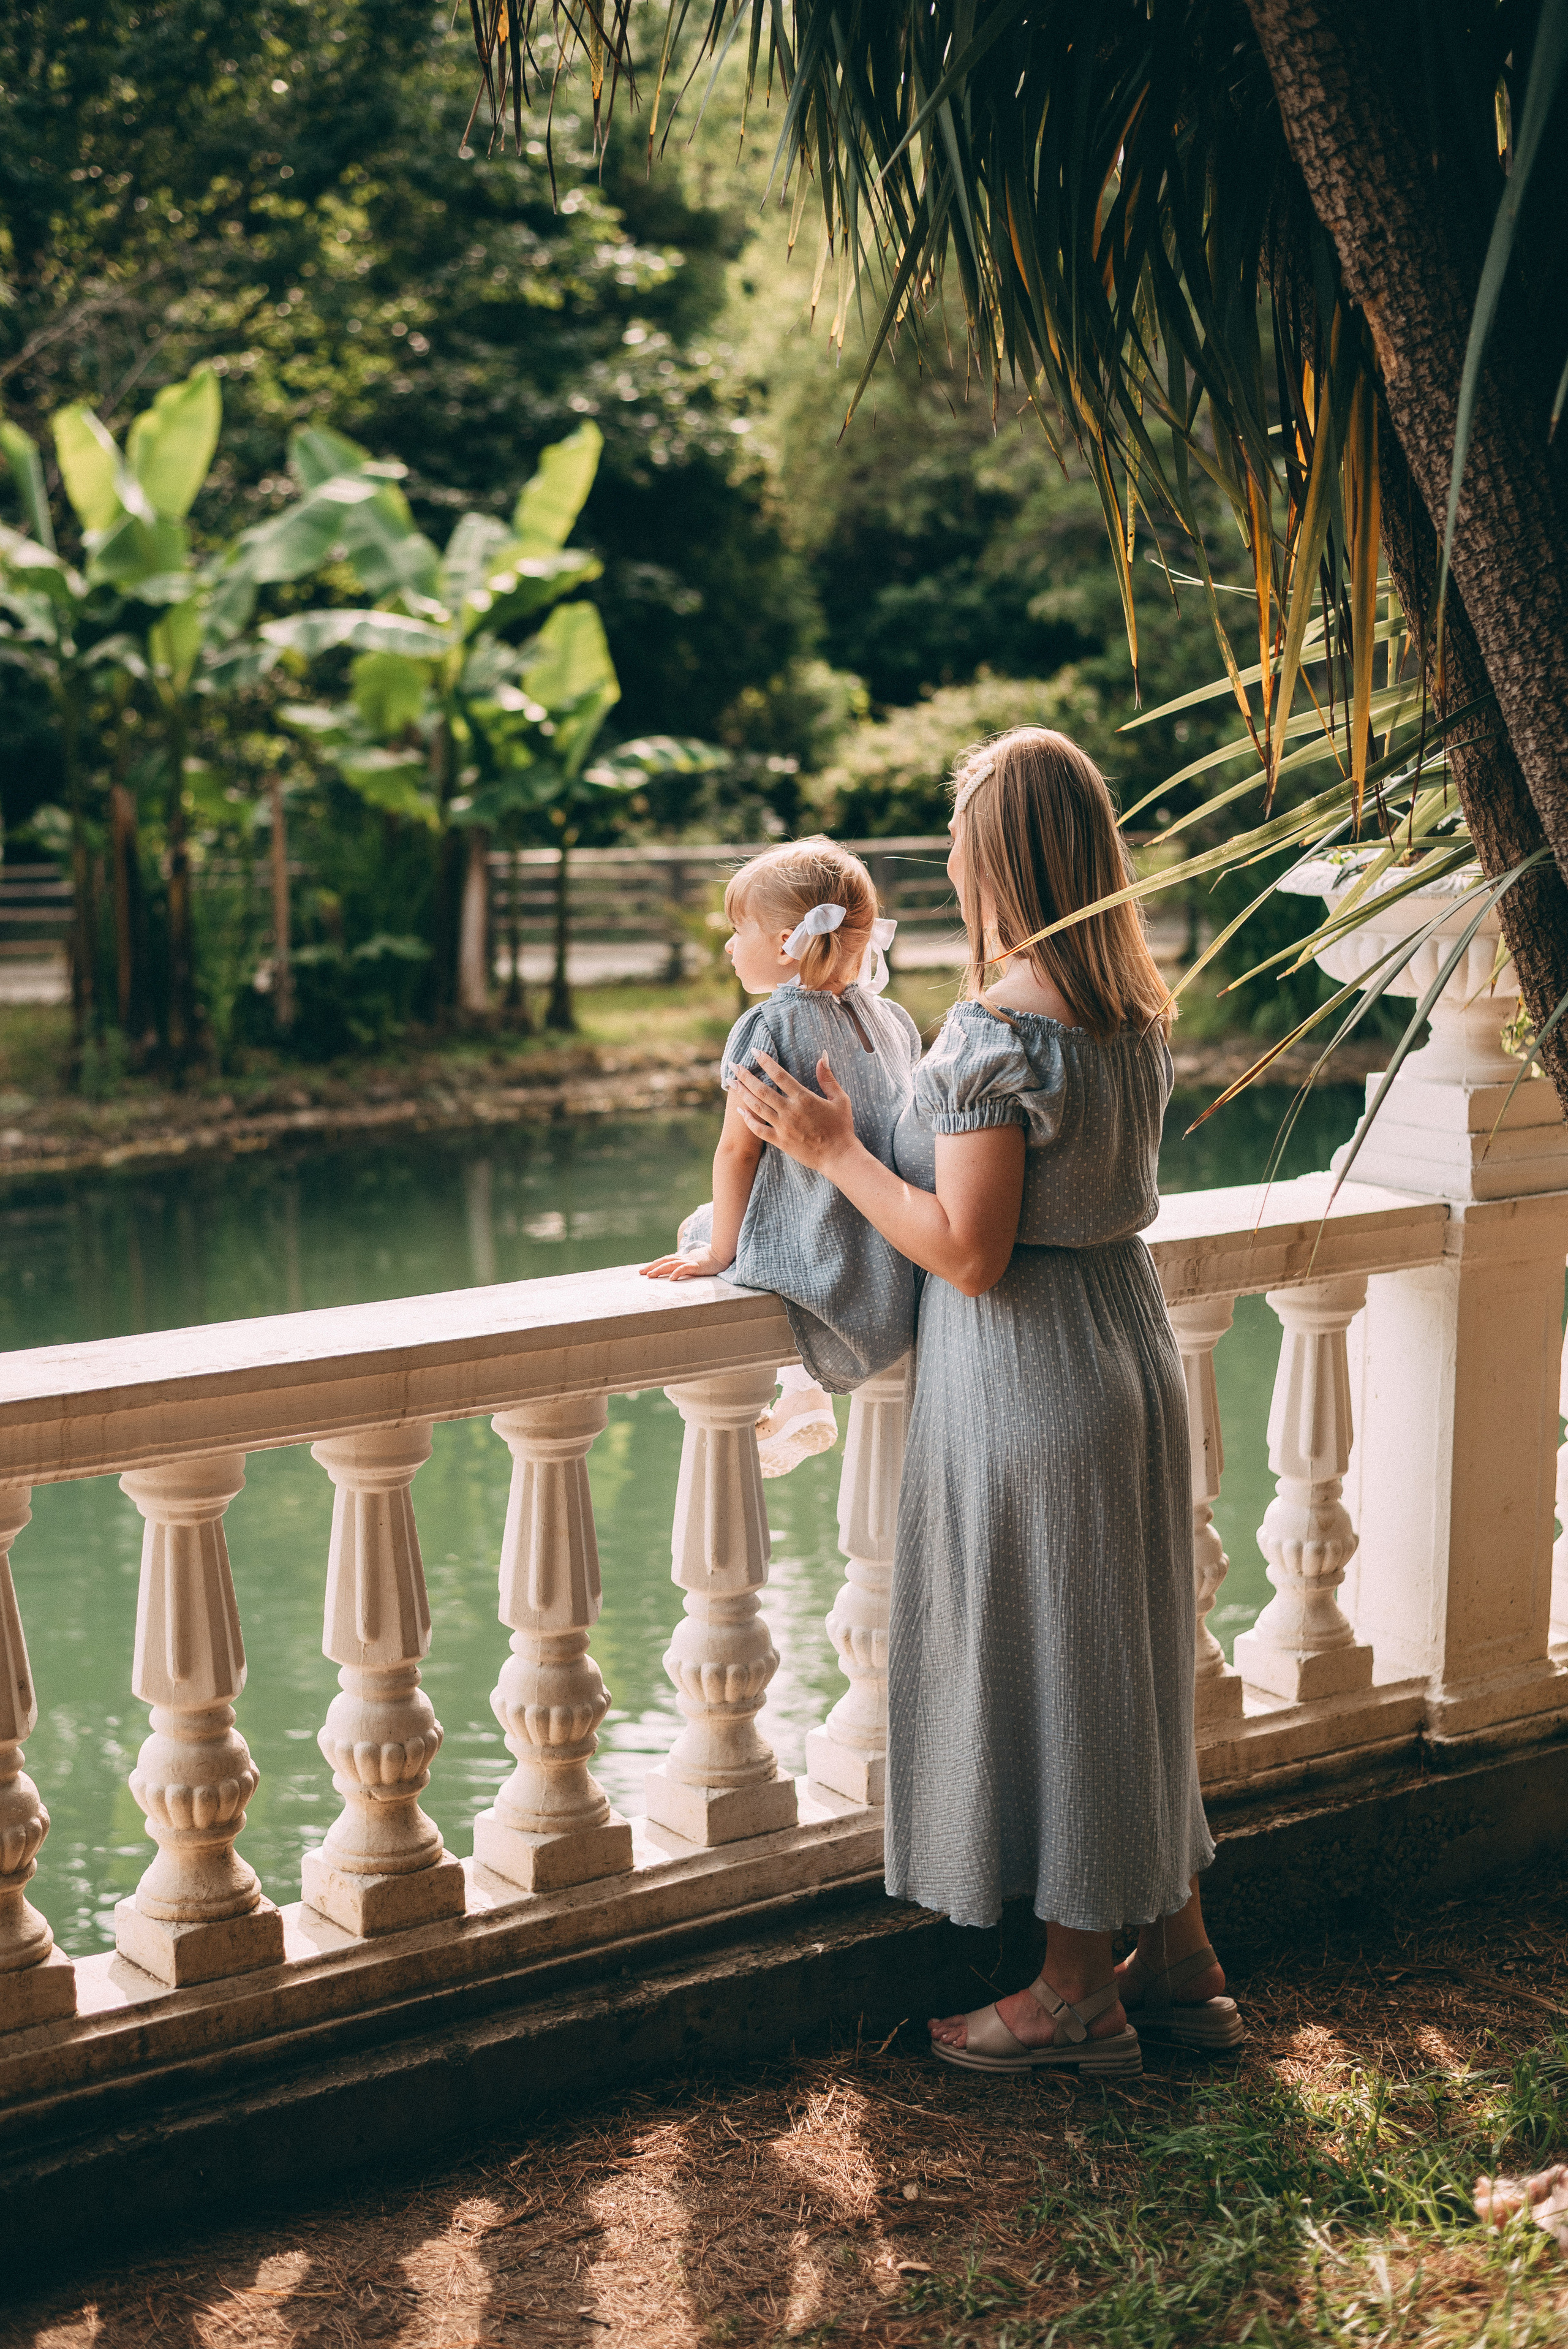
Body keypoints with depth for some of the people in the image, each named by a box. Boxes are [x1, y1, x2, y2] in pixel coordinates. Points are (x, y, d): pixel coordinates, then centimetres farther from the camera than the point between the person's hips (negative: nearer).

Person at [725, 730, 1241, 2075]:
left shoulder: (997, 1030, -21)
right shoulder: (1139, 1009, 4)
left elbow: (968, 1255, -23)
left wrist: (834, 1153, -12)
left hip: (1027, 1378, -8)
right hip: (1133, 1350, 8)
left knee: (1039, 1664, 4)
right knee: (1130, 1660, 17)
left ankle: (1078, 1995, 16)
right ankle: (1180, 1961, 27)